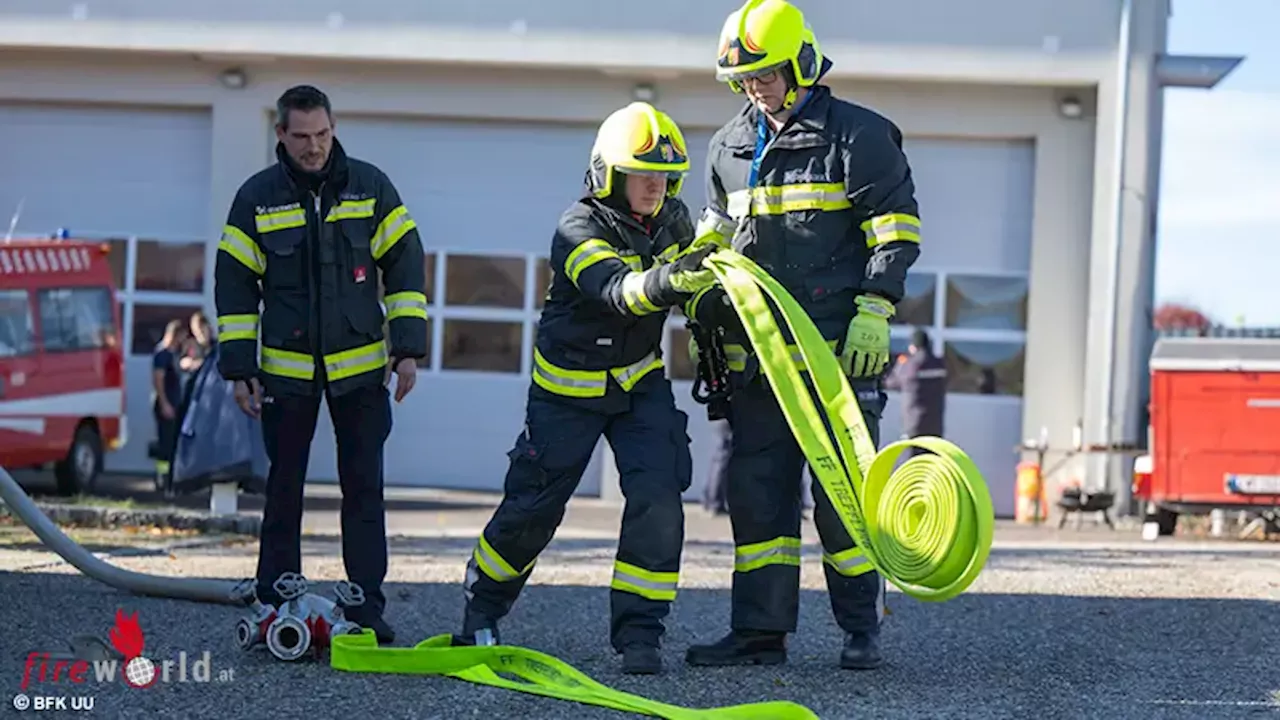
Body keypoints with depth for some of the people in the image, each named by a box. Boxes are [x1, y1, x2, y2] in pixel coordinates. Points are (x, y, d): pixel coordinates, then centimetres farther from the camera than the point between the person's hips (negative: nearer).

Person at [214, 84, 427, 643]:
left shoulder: (370, 187, 0)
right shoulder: (257, 197, 0)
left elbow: (404, 266, 4)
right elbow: (234, 284, 4)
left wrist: (407, 348, -2)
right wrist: (239, 367, -1)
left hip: (360, 366, 0)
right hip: (285, 368, 0)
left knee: (364, 488, 1)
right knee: (284, 491, 5)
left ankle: (366, 608, 5)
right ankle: (275, 608, 13)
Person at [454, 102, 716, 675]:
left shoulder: (673, 221, -4)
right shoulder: (578, 230, -23)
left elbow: (696, 275, 17)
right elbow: (615, 290, -43)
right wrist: (664, 283, -60)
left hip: (640, 382, 4)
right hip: (570, 389, -4)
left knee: (658, 498, -15)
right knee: (533, 507, 4)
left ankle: (638, 632, -7)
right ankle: (481, 609, 28)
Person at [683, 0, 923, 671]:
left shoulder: (857, 135, -4)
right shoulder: (729, 146, 14)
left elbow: (897, 227, -5)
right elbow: (715, 237, 25)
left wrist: (874, 312, -12)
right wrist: (705, 312, 15)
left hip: (839, 350, -6)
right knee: (756, 491, 5)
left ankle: (861, 628, 7)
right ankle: (759, 630, 10)